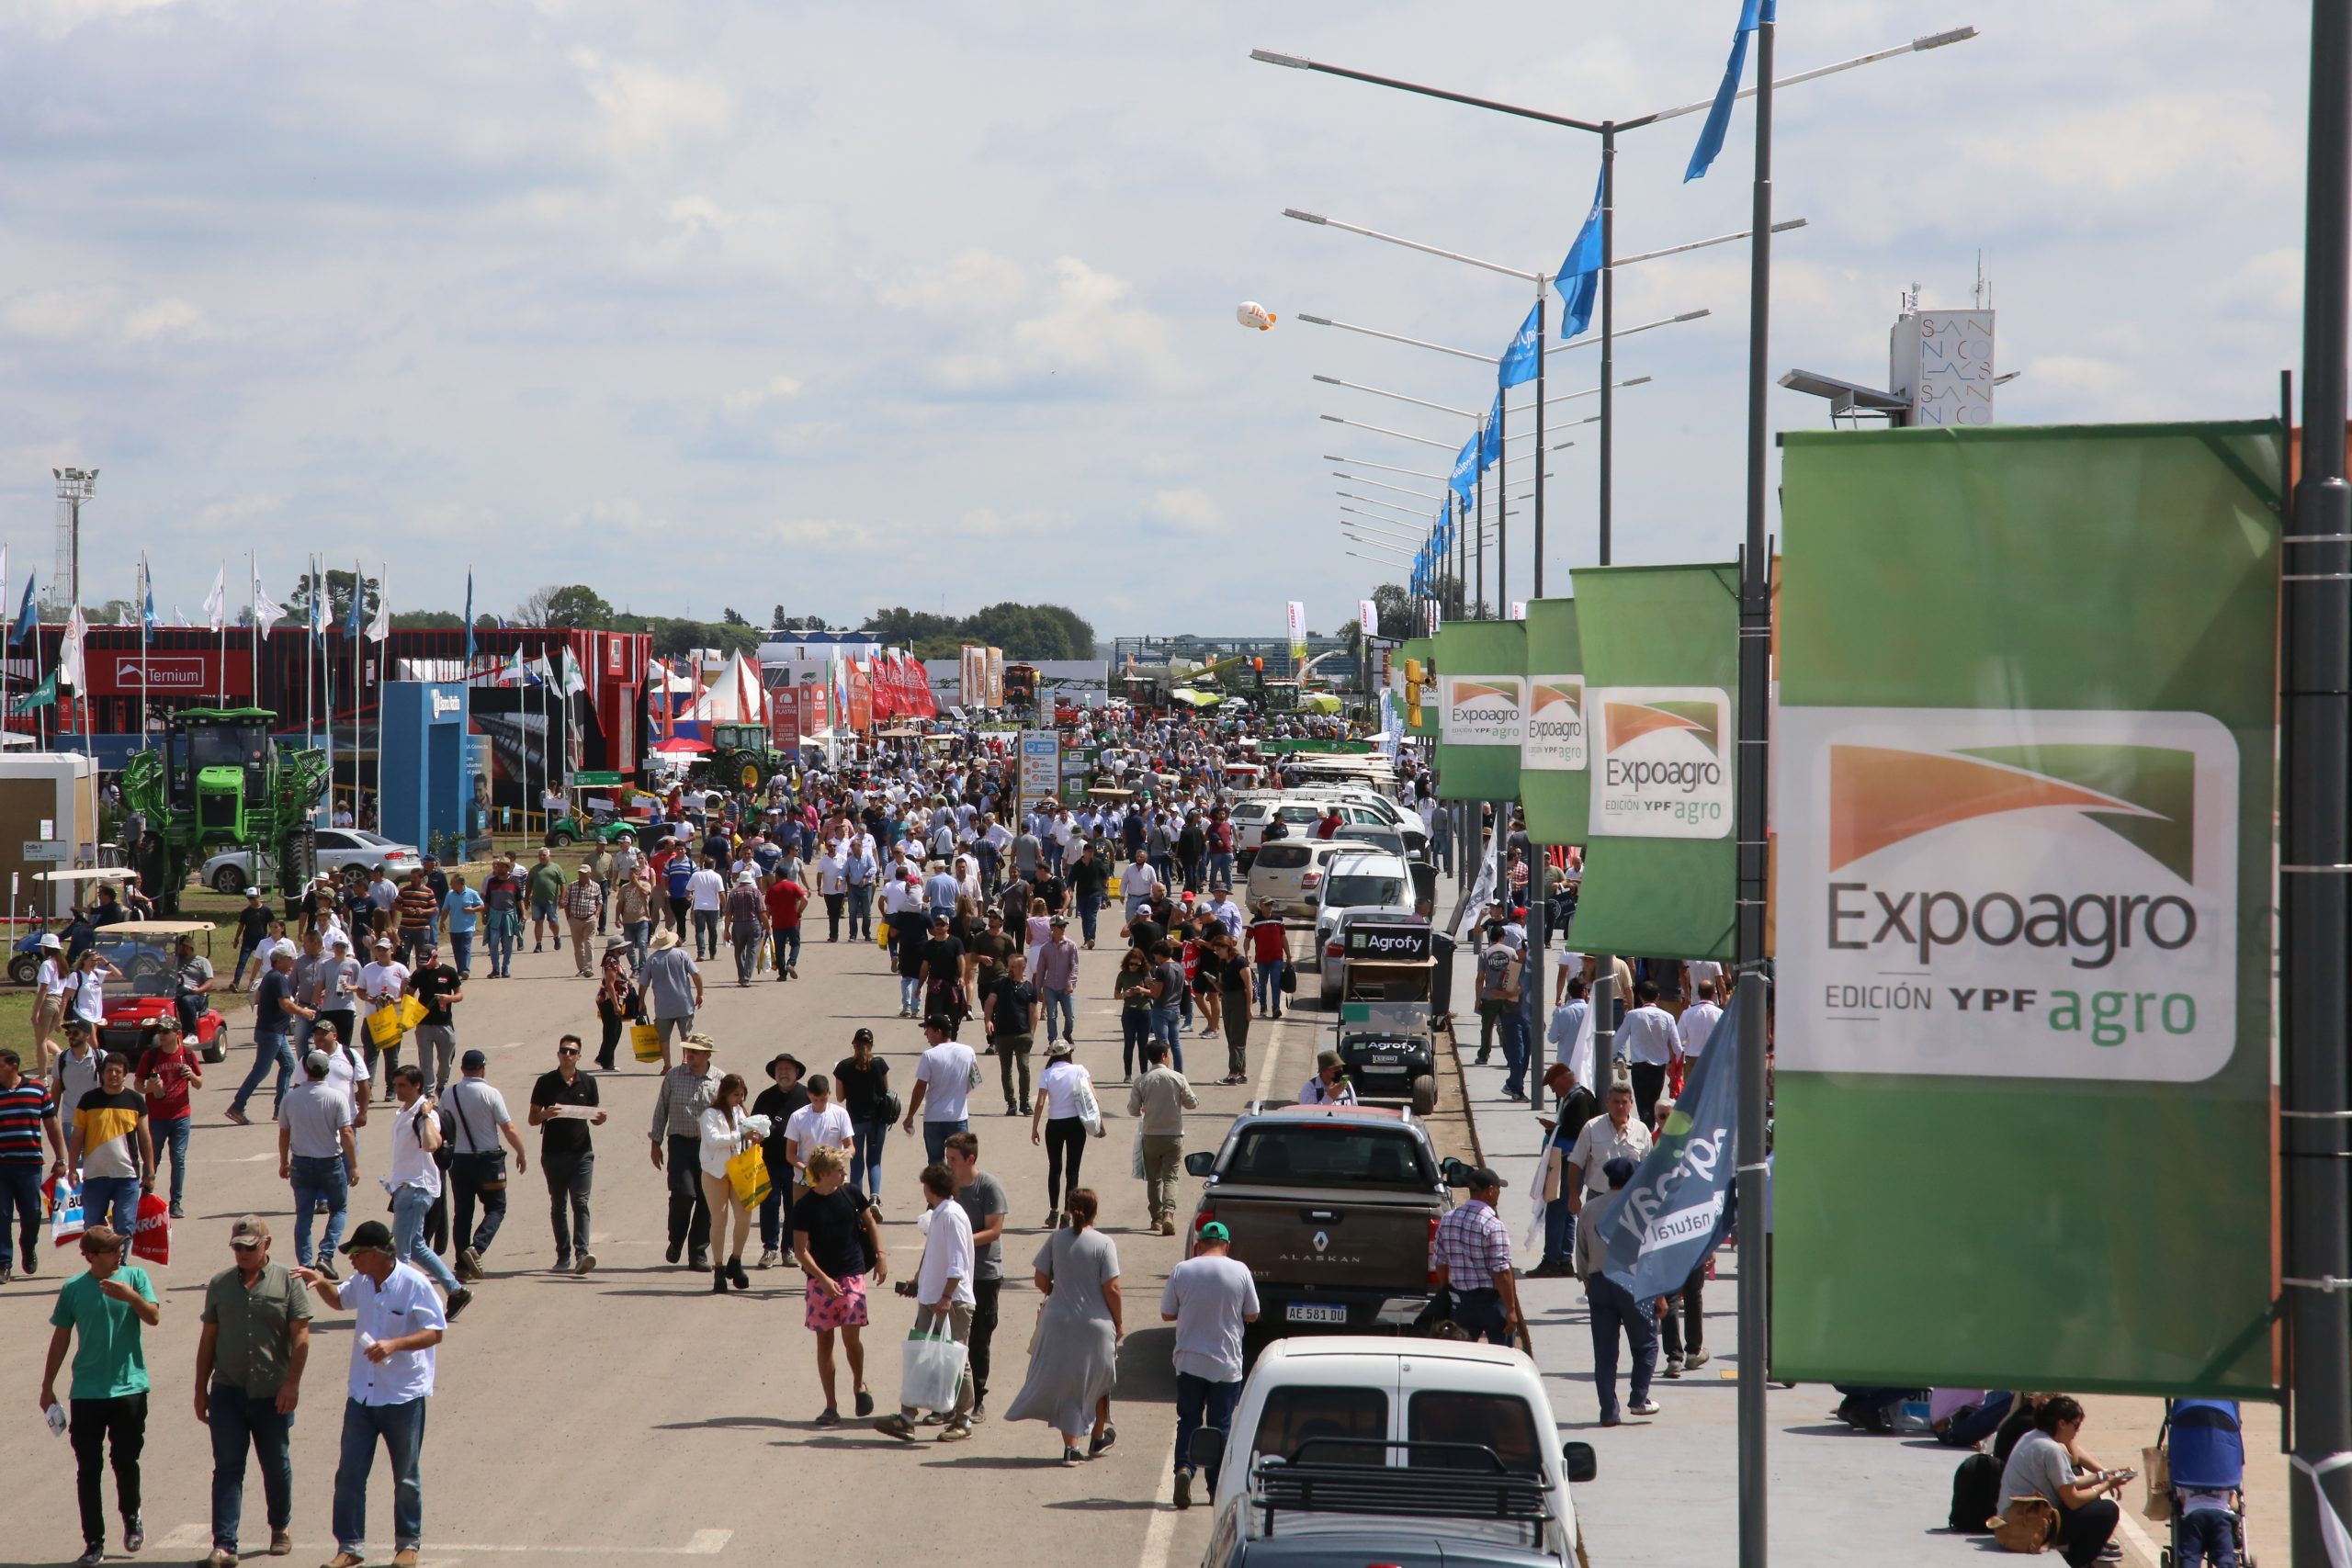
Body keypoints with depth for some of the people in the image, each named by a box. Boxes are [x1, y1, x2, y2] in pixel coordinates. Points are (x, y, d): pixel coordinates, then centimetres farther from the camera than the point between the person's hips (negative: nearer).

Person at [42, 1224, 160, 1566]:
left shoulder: (135, 1277, 0)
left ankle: (131, 1518, 31)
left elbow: (154, 1317, -9)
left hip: (129, 1388, -1)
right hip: (86, 1393, 1)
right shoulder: (73, 1289, 1)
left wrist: (131, 1296, -27)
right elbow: (61, 1339, 9)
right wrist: (48, 1386, 10)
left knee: (126, 1461, 3)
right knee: (87, 1470, 0)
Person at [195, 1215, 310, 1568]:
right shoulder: (221, 1283, 8)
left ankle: (280, 1529, 34)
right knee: (227, 1468, -5)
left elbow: (301, 1335, -5)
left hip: (274, 1393, -1)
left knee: (276, 1466, 12)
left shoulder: (288, 1281, -1)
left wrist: (292, 1383, -13)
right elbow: (208, 1338, 11)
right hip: (228, 1391, 1)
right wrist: (201, 1389, 9)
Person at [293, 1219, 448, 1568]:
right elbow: (339, 1300, 26)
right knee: (349, 1474, 2)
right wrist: (321, 1283, 6)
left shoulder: (414, 1285, -15)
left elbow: (435, 1332, -15)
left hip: (404, 1395, -6)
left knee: (406, 1477, 9)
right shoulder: (363, 1282, 4)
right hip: (362, 1393, 6)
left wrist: (394, 1344, -27)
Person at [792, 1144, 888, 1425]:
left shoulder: (850, 1194, 0)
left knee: (851, 1336, -7)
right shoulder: (805, 1206, -8)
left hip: (852, 1275, 1)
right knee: (824, 1339, 3)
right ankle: (831, 1406, 10)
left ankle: (859, 1386, 20)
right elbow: (800, 1249, -8)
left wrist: (880, 1255, 8)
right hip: (820, 1278, -1)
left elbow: (870, 1223, 16)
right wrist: (823, 1279, -17)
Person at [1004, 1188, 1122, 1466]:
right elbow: (1111, 1289, -14)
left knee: (1065, 1384, 9)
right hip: (1095, 1325, -2)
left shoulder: (1056, 1240, -4)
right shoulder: (1103, 1244, -12)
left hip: (1059, 1321, 2)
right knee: (1097, 1380, 20)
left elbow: (1042, 1281, 1)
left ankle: (1071, 1446, 3)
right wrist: (1119, 1322, 1)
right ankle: (1098, 1437, 37)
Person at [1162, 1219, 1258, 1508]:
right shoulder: (1240, 1271, -6)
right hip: (1226, 1364, 0)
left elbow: (1166, 1314, 2)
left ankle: (1184, 1466, -14)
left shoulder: (1181, 1271, -5)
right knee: (1221, 1424, 9)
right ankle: (1218, 1487, 10)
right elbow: (1252, 1315, 2)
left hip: (1190, 1362, 0)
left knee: (1188, 1420, 10)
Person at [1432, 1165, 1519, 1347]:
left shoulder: (1448, 1219, 2)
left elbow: (1441, 1264, 9)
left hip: (1460, 1300, 6)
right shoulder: (1492, 1225, -18)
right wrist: (1511, 1309, -14)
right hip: (1490, 1299, -6)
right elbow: (1501, 1272, -19)